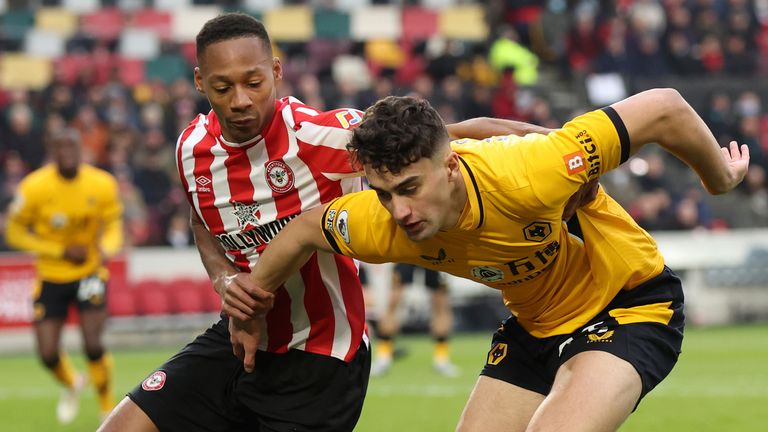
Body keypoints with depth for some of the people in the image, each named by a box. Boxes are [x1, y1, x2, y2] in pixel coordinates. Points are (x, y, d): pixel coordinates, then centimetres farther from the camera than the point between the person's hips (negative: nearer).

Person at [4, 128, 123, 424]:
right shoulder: (34, 187, -16)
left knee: (93, 345, -14)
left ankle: (108, 408, 11)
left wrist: (107, 247, -22)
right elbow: (15, 233, -8)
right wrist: (62, 251, -16)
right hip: (51, 277, 1)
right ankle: (71, 384, 36)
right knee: (48, 354, -2)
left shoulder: (102, 185, -12)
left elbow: (113, 223, 2)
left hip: (90, 273, 0)